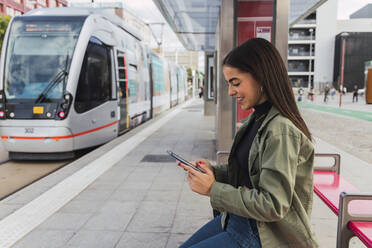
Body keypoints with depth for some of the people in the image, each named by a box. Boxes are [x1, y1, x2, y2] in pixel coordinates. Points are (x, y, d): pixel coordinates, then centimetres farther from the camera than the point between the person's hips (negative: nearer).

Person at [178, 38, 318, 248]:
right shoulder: (258, 119, 4)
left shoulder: (281, 130, -25)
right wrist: (214, 171, -4)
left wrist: (213, 190, -22)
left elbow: (273, 206, -27)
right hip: (236, 220, 8)